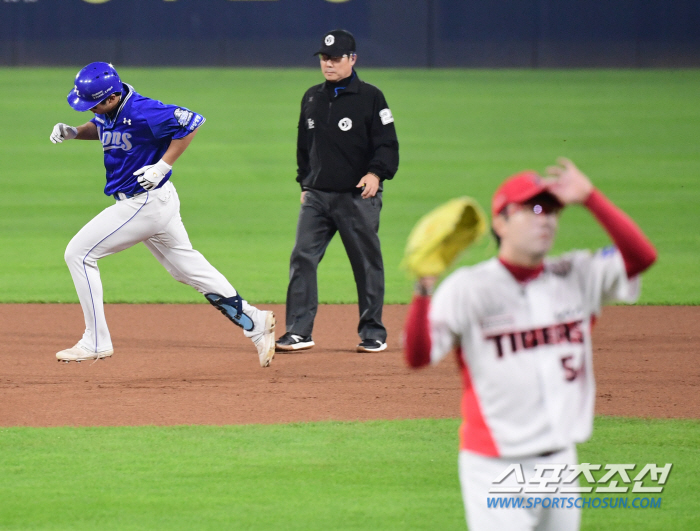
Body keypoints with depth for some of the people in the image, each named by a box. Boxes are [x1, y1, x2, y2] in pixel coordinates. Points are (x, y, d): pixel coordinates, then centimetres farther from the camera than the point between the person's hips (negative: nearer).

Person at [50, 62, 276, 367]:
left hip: (146, 203, -10)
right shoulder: (108, 110, 1)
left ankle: (96, 342, -1)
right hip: (152, 204, 10)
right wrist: (73, 132, 4)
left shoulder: (141, 113, -26)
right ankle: (254, 323, 20)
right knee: (188, 268, 16)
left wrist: (163, 165, -23)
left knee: (79, 253, -6)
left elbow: (192, 121, -24)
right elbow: (100, 127, 24)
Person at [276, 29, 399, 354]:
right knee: (302, 259, -5)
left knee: (366, 263, 2)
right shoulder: (312, 98, 13)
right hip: (317, 195, 5)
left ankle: (373, 333, 13)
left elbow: (387, 144, -7)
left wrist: (376, 173, -22)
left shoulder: (369, 98, -4)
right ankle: (298, 331, -4)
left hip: (357, 196, -5)